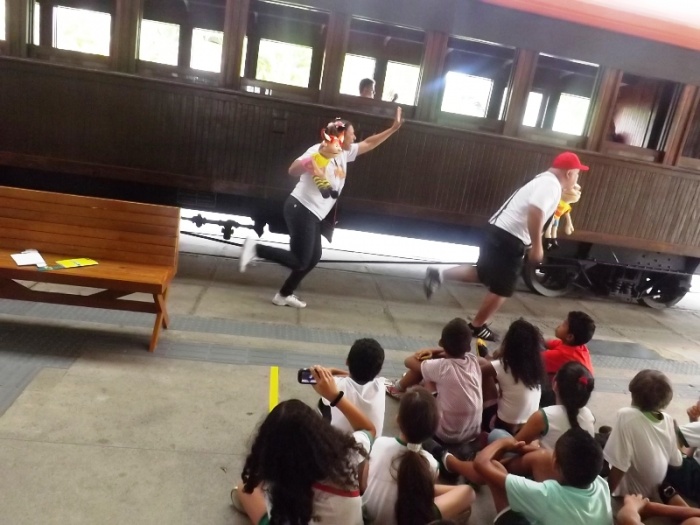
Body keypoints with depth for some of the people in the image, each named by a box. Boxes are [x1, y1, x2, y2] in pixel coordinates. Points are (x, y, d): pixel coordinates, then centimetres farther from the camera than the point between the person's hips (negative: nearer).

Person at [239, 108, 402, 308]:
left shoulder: (344, 153, 12)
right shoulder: (320, 151, -13)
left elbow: (368, 143, 24)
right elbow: (293, 170, -23)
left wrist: (394, 128, 20)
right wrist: (305, 164, -45)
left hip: (312, 215, 9)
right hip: (301, 210, -9)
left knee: (313, 257, 12)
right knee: (299, 262, -9)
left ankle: (284, 295, 23)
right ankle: (255, 248, -2)